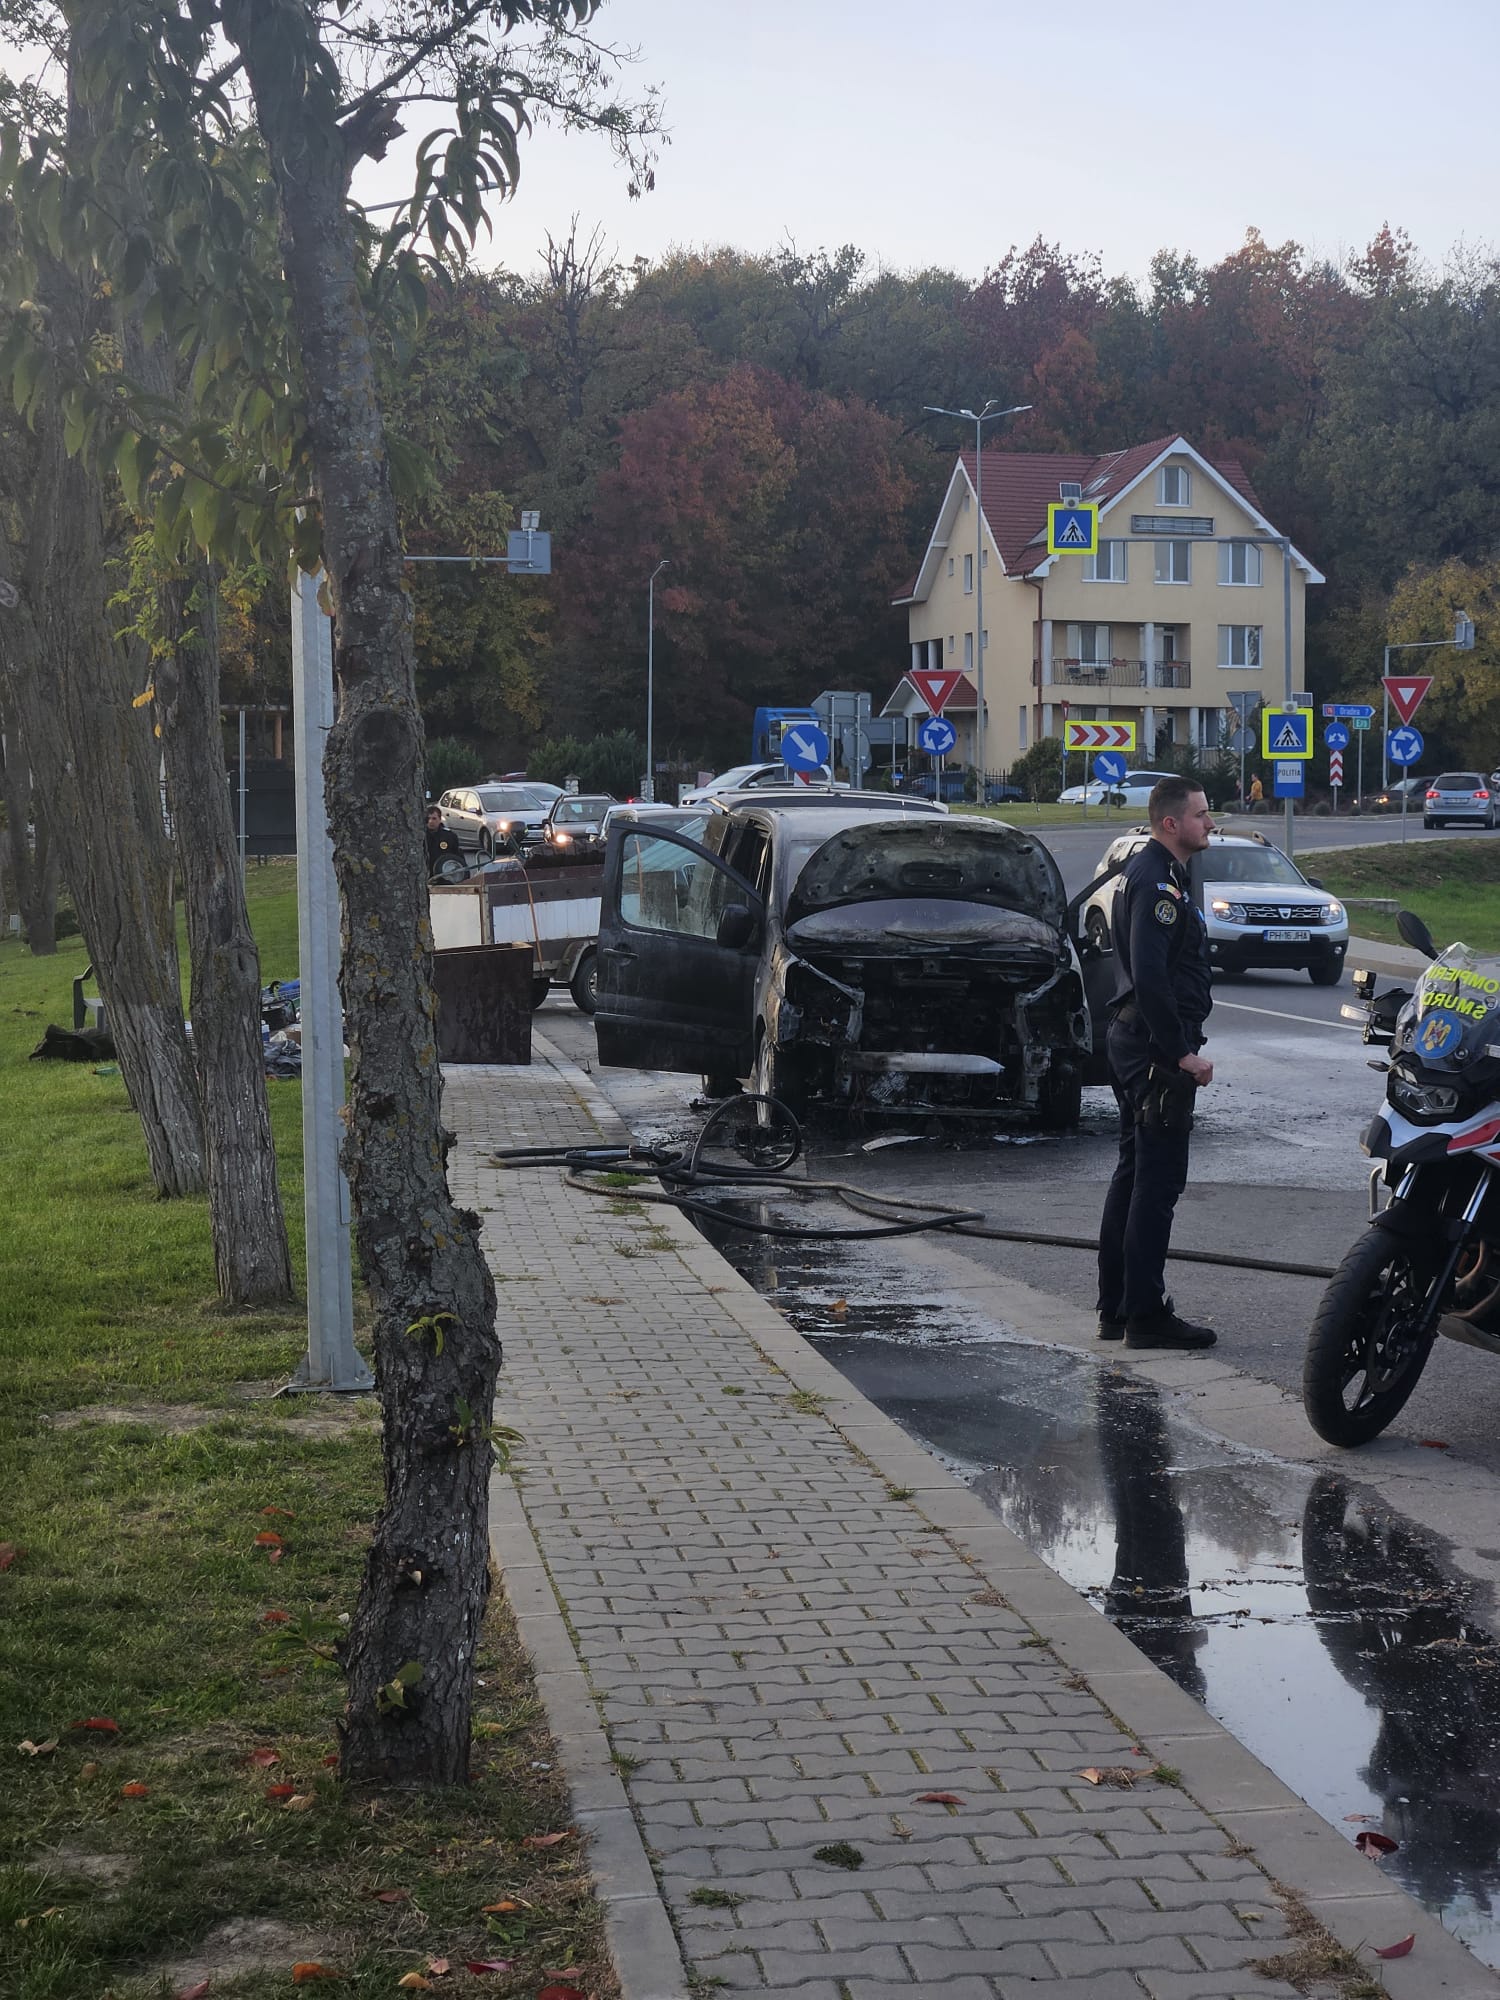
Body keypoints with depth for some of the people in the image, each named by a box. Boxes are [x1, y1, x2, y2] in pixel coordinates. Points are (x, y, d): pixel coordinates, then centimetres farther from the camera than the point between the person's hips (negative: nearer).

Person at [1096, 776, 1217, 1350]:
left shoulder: (1148, 872, 17)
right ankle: (1145, 1314, -3)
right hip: (1158, 1048, -11)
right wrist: (1182, 1052, -23)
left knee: (1133, 1174, 14)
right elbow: (1149, 976, -25)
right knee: (1158, 1180, -6)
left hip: (1134, 1040, 11)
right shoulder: (1158, 882, -17)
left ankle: (1115, 1309, 19)